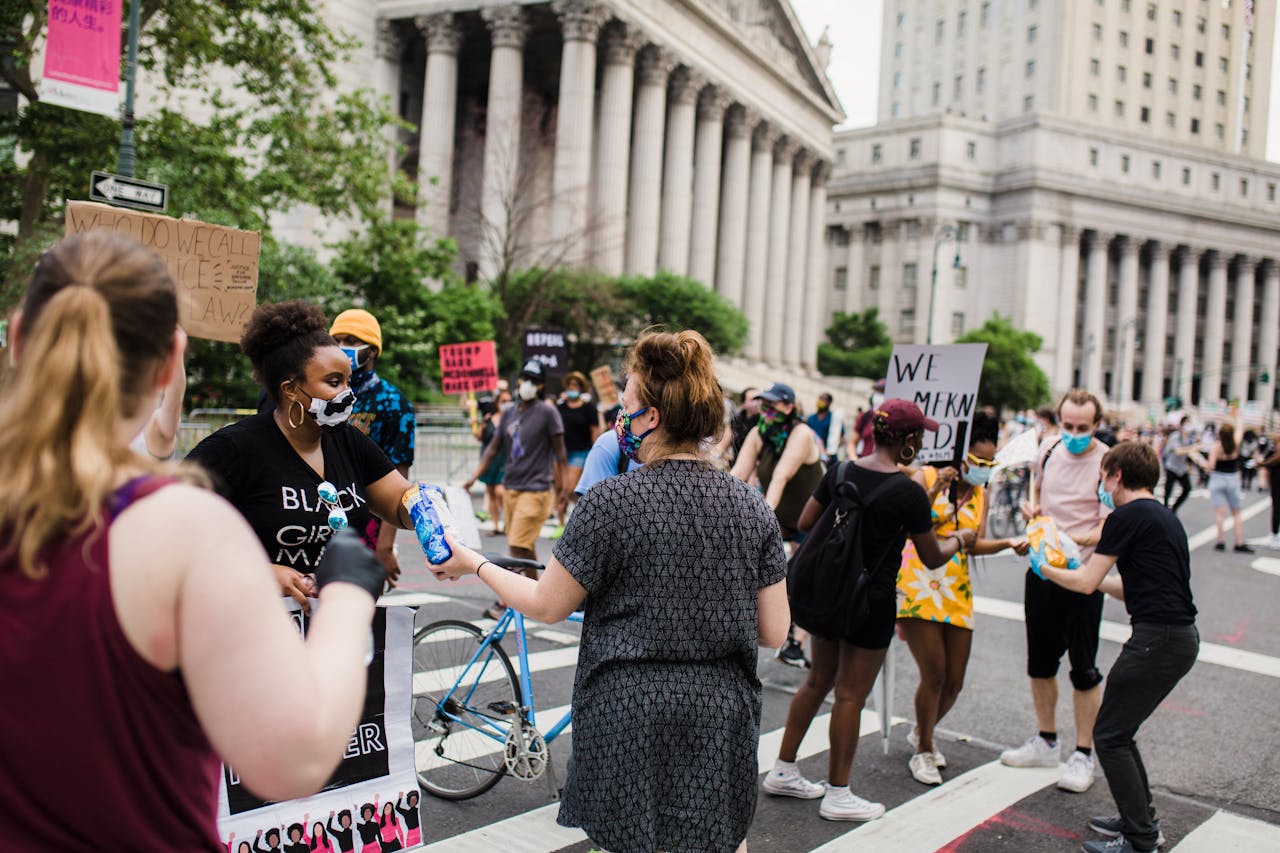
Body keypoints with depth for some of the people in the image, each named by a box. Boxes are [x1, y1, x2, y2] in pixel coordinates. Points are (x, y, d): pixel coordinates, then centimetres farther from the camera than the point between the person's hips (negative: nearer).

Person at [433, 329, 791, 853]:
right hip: (723, 712, 4)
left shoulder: (610, 503, -14)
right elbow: (774, 632, 0)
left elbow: (546, 605, -4)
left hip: (631, 714, -3)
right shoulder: (751, 507, -2)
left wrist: (472, 564, 10)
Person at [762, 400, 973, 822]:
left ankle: (783, 773, 28)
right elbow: (932, 557, -6)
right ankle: (838, 795, 17)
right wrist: (960, 539, 14)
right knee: (851, 695, 4)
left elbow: (805, 523, 4)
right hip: (871, 602, -6)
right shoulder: (909, 493, -17)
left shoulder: (840, 472, -1)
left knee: (818, 682, 19)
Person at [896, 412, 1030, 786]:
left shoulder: (980, 495, 12)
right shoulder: (926, 476, -3)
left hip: (957, 591, 6)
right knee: (934, 674, -11)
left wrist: (1007, 543, -16)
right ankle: (924, 752, 10)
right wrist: (933, 491, -26)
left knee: (954, 682, 7)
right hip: (918, 584, -5)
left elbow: (976, 544, 1)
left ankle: (922, 733, 35)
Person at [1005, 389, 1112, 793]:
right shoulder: (1049, 448, 3)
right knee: (1040, 661, 15)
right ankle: (1046, 742, 31)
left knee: (1083, 668, 1)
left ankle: (1083, 755, 14)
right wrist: (1030, 506, 2)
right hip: (1041, 569, 6)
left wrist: (1079, 539, -36)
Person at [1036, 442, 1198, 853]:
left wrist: (1045, 568, 8)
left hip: (1157, 640, -9)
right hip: (1182, 637, 9)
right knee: (1120, 731, 20)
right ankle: (1142, 819, 29)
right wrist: (1103, 580, 32)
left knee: (1110, 736, 0)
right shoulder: (1166, 517, 18)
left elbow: (1085, 583, -8)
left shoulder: (1128, 516, -10)